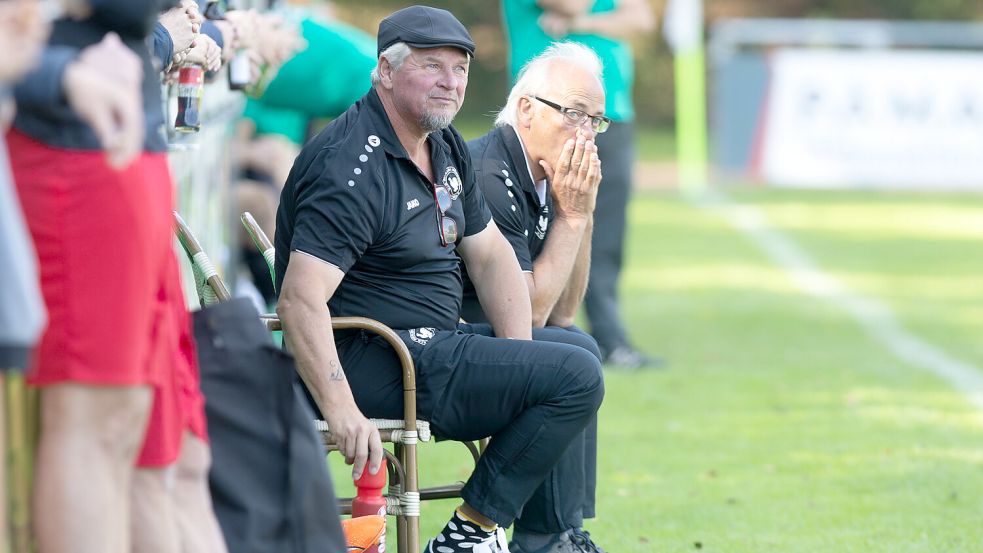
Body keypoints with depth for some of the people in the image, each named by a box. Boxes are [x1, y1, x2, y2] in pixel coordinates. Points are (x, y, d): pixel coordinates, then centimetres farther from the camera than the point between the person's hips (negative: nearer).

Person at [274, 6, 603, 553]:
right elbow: (301, 299, -28)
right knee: (578, 376, -17)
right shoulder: (353, 167, -20)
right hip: (369, 363, -11)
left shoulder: (446, 148, 12)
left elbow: (491, 256, 17)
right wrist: (342, 412, -37)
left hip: (430, 343, 11)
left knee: (574, 349, 18)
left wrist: (515, 359, 1)